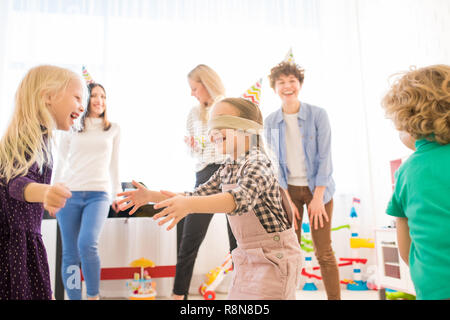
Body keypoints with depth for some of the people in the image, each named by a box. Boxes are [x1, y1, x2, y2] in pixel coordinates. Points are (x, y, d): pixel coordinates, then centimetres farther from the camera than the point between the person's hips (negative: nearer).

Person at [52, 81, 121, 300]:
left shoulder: (113, 129, 12)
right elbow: (61, 163, 15)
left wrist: (116, 193, 16)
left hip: (98, 194, -1)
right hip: (68, 194, 2)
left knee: (87, 244, -21)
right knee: (69, 254, 2)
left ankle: (93, 296, -5)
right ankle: (73, 297, 13)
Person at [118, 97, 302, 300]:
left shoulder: (257, 163, -19)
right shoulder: (227, 169, 6)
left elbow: (241, 198, -38)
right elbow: (198, 196, 11)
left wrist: (189, 205, -51)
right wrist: (151, 196, 4)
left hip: (274, 255, -7)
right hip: (247, 257, 8)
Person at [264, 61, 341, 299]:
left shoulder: (318, 115, -6)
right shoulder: (270, 121, 1)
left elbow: (325, 156, -8)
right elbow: (274, 162, 0)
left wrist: (317, 197, -12)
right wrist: (286, 199, -7)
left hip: (317, 188, -1)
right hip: (288, 190, 2)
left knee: (323, 252, 3)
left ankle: (334, 297, 17)